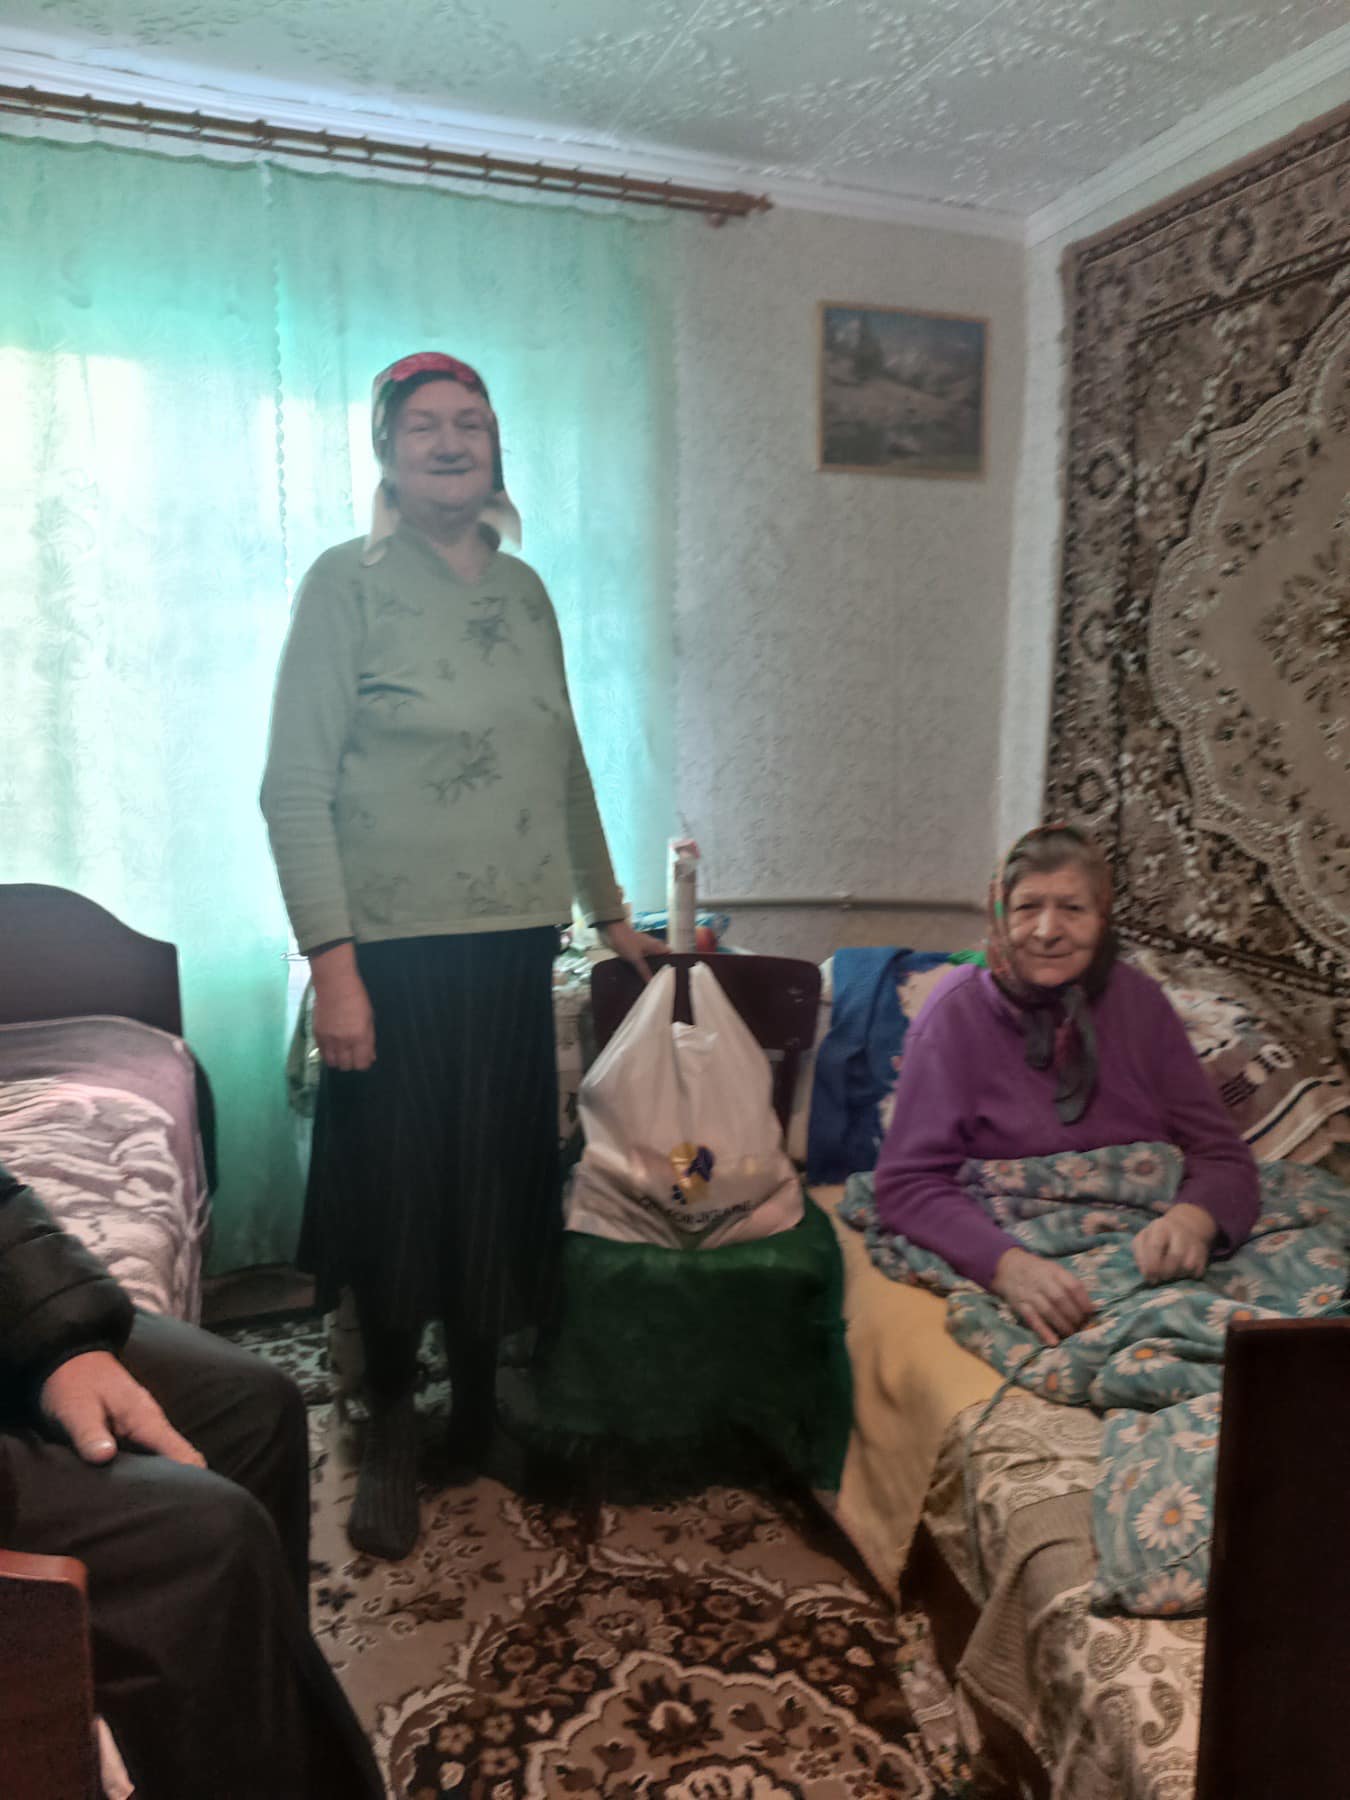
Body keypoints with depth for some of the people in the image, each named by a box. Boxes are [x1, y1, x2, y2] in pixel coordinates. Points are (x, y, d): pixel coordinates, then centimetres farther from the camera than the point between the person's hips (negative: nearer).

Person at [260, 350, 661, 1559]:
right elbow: (295, 785, -10)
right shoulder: (348, 583, -5)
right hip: (394, 948, -5)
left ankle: (479, 1412, 34)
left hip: (513, 943, 5)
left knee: (501, 1182, 13)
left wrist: (611, 913, 18)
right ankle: (390, 1438, 28)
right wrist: (331, 960, -17)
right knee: (397, 1187, 5)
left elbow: (566, 769, 16)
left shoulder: (525, 589, 11)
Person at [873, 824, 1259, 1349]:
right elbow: (907, 1182, -11)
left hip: (1143, 1257, 3)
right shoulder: (960, 1012, -5)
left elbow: (1221, 1154, 5)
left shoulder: (1137, 1000, 6)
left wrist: (1192, 1218, -19)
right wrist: (1008, 1264, -29)